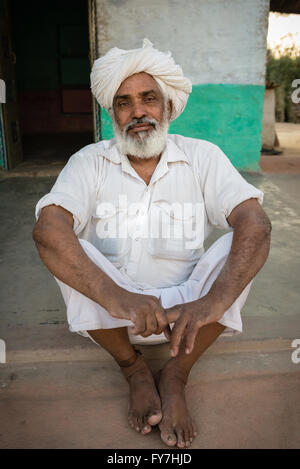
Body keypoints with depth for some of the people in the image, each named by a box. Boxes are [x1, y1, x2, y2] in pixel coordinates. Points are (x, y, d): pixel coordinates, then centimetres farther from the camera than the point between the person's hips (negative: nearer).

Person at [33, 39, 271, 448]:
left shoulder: (203, 157, -3)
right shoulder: (89, 162, -4)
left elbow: (256, 224, -19)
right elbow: (47, 230, -23)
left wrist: (212, 301, -37)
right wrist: (115, 297, -40)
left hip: (187, 306, 0)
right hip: (110, 313, 1)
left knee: (238, 244, -22)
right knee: (66, 247, -23)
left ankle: (175, 377, -12)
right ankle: (135, 370, -7)